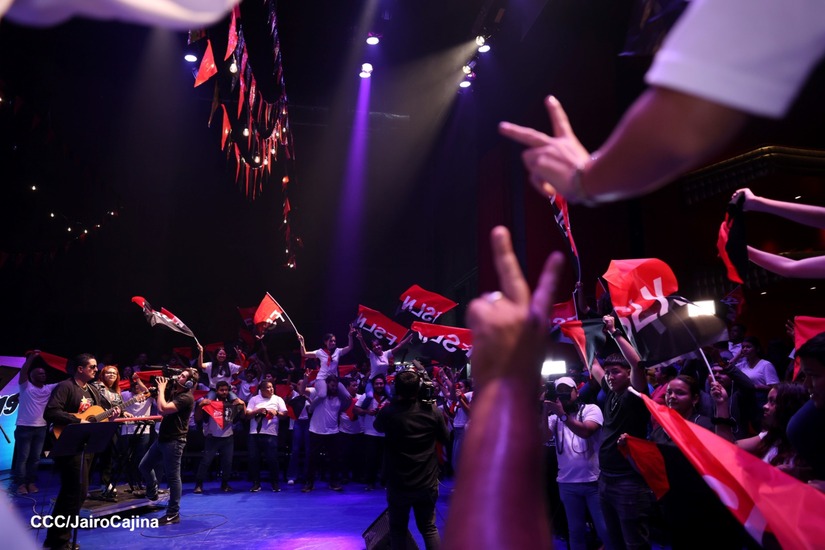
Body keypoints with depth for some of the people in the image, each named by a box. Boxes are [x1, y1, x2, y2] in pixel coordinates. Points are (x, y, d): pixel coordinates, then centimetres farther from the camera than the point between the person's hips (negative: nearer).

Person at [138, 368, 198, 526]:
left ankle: (173, 514, 7)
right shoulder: (172, 391, 12)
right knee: (144, 466, 20)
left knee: (173, 476, -3)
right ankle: (152, 493, 43)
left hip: (174, 441, -10)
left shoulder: (186, 397, -19)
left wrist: (161, 389, -16)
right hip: (162, 438, 10)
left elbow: (163, 409, -29)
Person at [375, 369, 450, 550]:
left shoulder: (388, 412, -17)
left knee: (398, 529, 16)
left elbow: (378, 428, 7)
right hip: (427, 483, 2)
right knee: (429, 528, 17)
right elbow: (445, 439, 4)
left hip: (398, 484, -1)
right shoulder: (433, 411, -13)